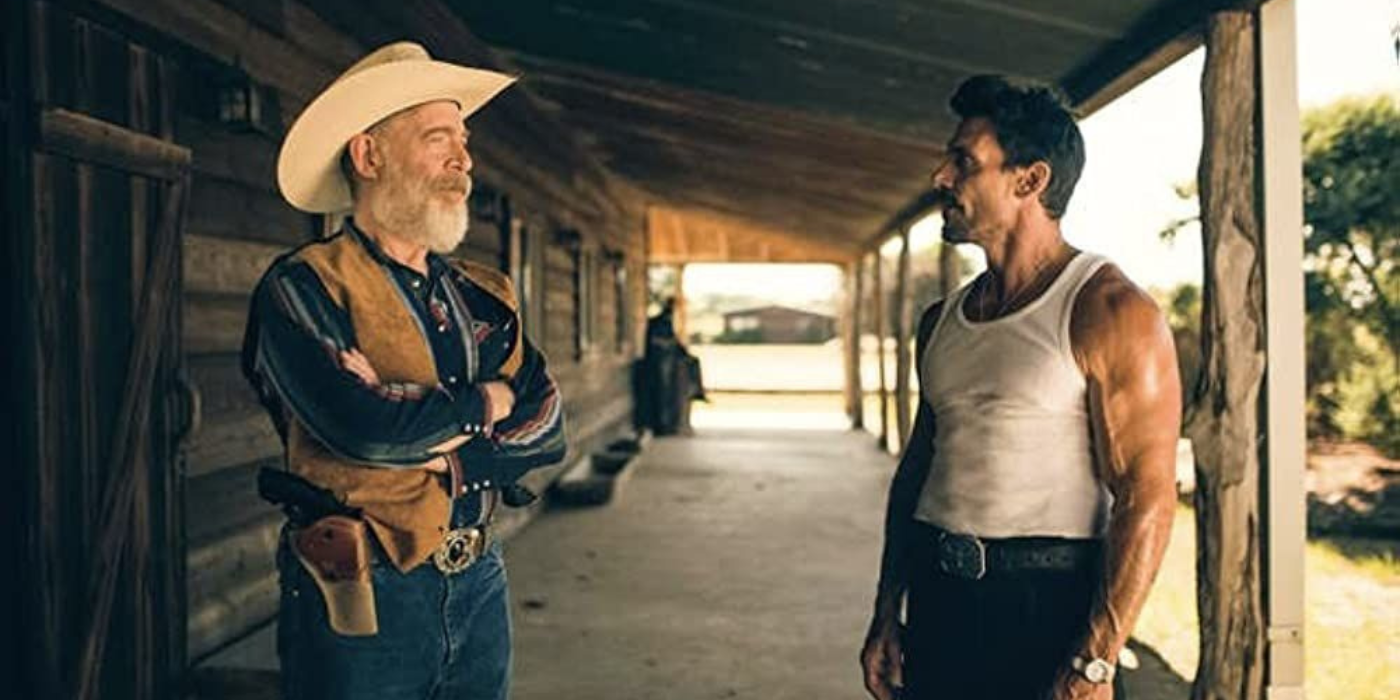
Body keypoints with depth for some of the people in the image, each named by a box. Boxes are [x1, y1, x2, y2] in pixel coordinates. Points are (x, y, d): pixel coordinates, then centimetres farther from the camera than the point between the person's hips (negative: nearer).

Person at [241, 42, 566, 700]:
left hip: (479, 587, 6)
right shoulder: (302, 287, -9)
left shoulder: (485, 296, 9)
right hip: (358, 601, -6)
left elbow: (547, 427, 0)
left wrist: (435, 447, -15)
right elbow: (360, 424, -24)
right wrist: (484, 403, -8)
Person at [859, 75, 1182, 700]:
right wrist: (887, 613, 11)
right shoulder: (942, 321, 10)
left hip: (1048, 604, -6)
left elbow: (1147, 497, -14)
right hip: (938, 602, 6)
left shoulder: (1110, 313, -10)